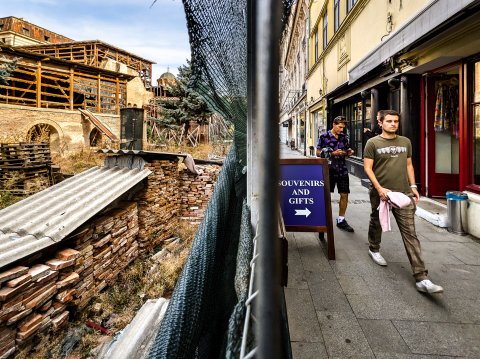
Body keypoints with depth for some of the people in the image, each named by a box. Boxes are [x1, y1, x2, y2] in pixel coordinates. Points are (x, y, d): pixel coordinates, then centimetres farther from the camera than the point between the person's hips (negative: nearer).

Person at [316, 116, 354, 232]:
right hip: (329, 170, -4)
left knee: (344, 195, 5)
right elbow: (318, 153, -6)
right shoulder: (324, 137, -5)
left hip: (342, 170, 4)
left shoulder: (344, 137, 10)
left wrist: (349, 152, -3)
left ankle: (341, 220, 19)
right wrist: (333, 153, -18)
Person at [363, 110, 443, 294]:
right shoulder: (373, 143, -3)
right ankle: (374, 249, 47)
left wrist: (413, 185, 9)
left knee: (410, 232, -3)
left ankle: (421, 279, -4)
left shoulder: (405, 142, 12)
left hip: (404, 194, 3)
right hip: (381, 193, -2)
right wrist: (379, 188, -15)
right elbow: (367, 168, -7)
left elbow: (408, 165, 18)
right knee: (376, 223, 16)